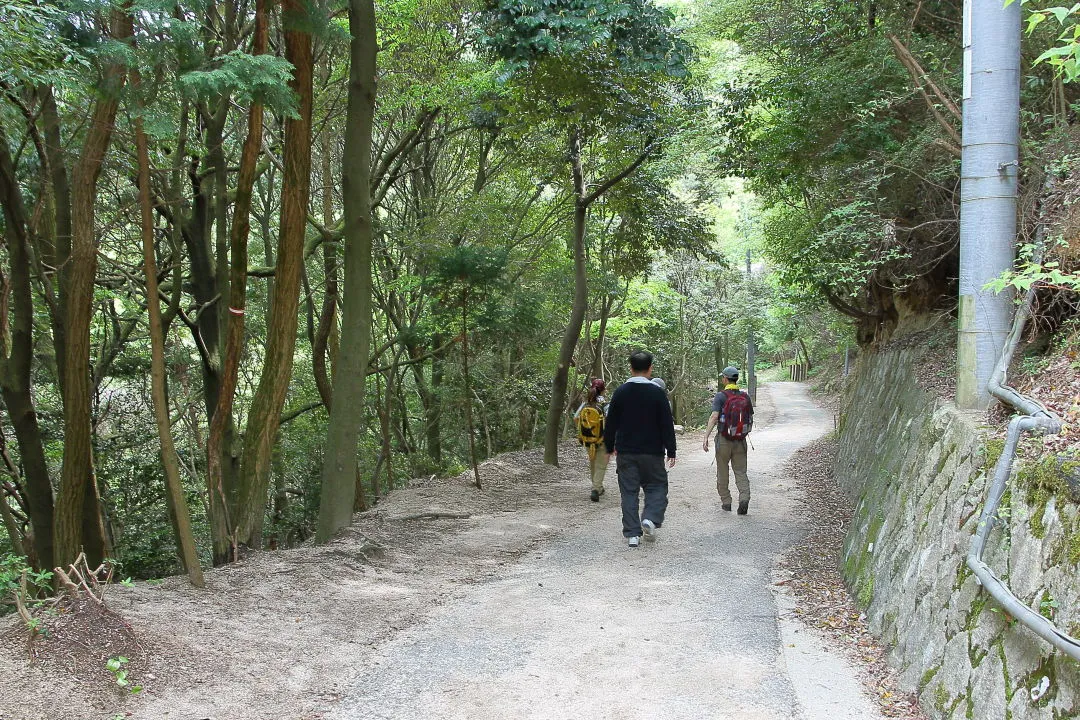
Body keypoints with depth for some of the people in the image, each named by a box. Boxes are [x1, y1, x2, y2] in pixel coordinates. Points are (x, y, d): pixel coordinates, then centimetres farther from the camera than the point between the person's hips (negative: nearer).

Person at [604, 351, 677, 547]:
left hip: (625, 452, 2)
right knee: (656, 487, 12)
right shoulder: (657, 393, -8)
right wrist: (671, 452, 0)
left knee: (629, 491, 7)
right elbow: (667, 425, -6)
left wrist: (610, 447, 15)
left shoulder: (621, 392, -1)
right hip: (652, 452, -2)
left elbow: (611, 423, 4)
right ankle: (650, 519, -11)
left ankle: (632, 533, 5)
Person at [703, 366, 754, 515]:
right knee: (741, 472, 6)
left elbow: (714, 417, -21)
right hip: (741, 441, 3)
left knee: (722, 473, 12)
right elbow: (751, 420, 9)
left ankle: (726, 502, 18)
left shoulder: (721, 396, -10)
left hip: (724, 440, -3)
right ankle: (744, 498, -15)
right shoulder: (745, 397, 2)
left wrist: (706, 437, -23)